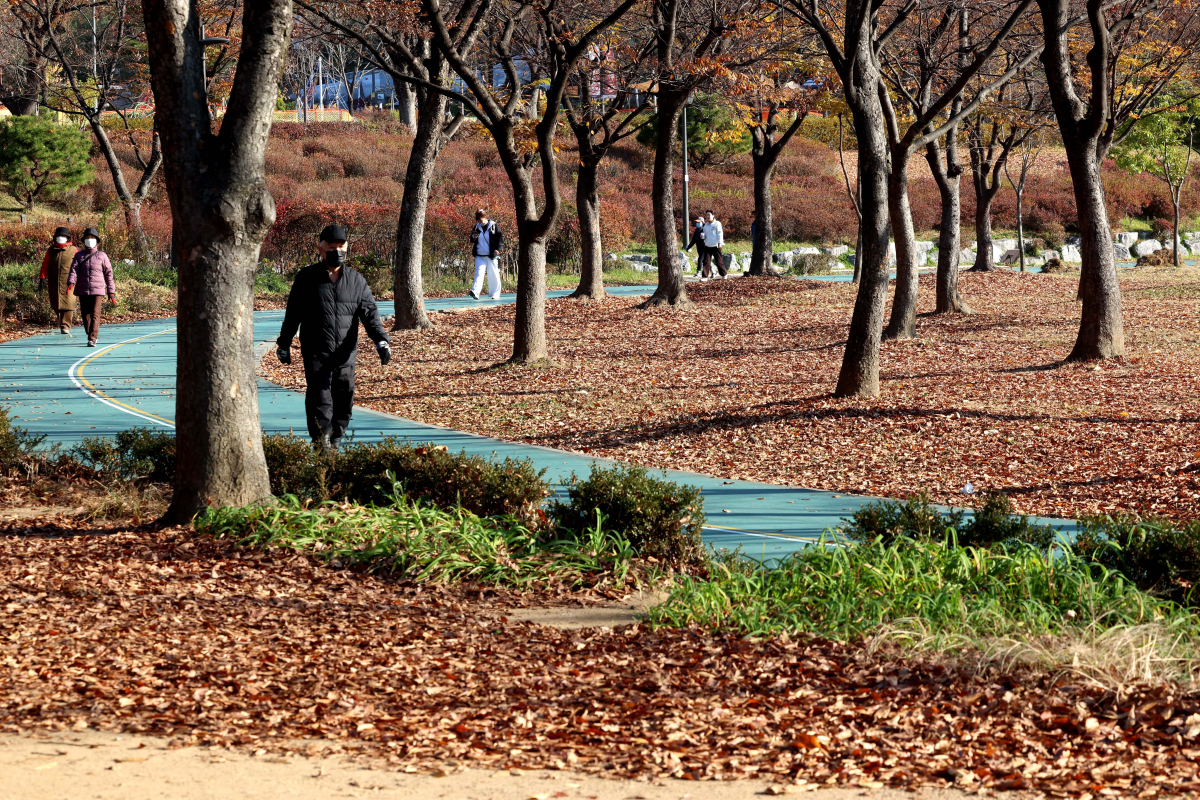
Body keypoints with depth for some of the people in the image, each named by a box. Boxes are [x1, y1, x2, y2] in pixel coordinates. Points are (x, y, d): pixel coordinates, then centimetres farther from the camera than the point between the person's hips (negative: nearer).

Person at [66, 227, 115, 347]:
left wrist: (111, 293, 6)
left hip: (98, 291, -2)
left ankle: (92, 339, -15)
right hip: (83, 291, 2)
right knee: (85, 315, 8)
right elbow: (73, 271, -3)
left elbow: (108, 275, 8)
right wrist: (71, 283, -23)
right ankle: (91, 335, 24)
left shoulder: (102, 256, 6)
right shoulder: (79, 255, 9)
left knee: (95, 315, -13)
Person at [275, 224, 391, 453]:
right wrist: (284, 344, 9)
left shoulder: (356, 280, 9)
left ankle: (334, 443, 19)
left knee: (344, 401, 6)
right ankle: (322, 448, -12)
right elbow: (293, 314, 8)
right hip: (316, 353, -3)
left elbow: (369, 313, 2)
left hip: (345, 354, 3)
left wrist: (381, 340, -12)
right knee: (320, 401, -11)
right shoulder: (307, 277, 3)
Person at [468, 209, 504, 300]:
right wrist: (473, 237, -11)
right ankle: (475, 292, -26)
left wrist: (497, 249, -17)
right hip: (479, 256, 2)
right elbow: (472, 241, 14)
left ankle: (495, 294, 15)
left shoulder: (494, 226, -2)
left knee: (493, 275, 3)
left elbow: (500, 238, -1)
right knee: (479, 272, -12)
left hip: (491, 255, -2)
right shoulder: (476, 227, 8)